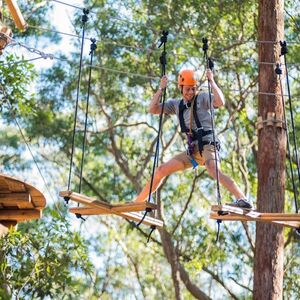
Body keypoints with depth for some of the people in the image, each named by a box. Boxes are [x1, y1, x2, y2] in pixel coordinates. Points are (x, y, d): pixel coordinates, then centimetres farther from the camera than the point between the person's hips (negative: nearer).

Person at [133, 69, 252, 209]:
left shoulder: (202, 98, 0)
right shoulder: (176, 104, 16)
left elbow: (220, 102, -19)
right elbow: (153, 109, 9)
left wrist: (211, 81, -18)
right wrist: (161, 89, 0)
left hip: (207, 144, -6)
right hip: (193, 149, 7)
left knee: (213, 171, -36)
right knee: (161, 170, 7)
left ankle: (242, 200, -49)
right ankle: (137, 202, 19)